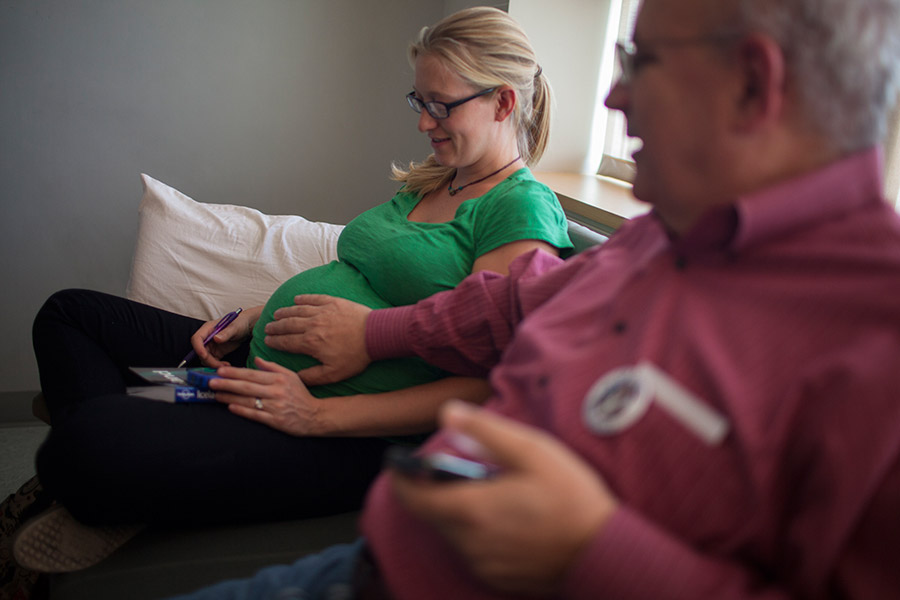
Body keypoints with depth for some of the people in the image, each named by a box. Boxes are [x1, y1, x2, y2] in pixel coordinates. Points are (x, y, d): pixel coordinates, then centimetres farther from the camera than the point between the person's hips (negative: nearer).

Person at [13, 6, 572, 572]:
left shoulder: (523, 211, -12)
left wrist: (318, 415, -22)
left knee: (87, 441, -31)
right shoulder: (426, 183, 16)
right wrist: (257, 316, 8)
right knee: (70, 312, 12)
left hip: (354, 435, -10)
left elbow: (486, 385, -20)